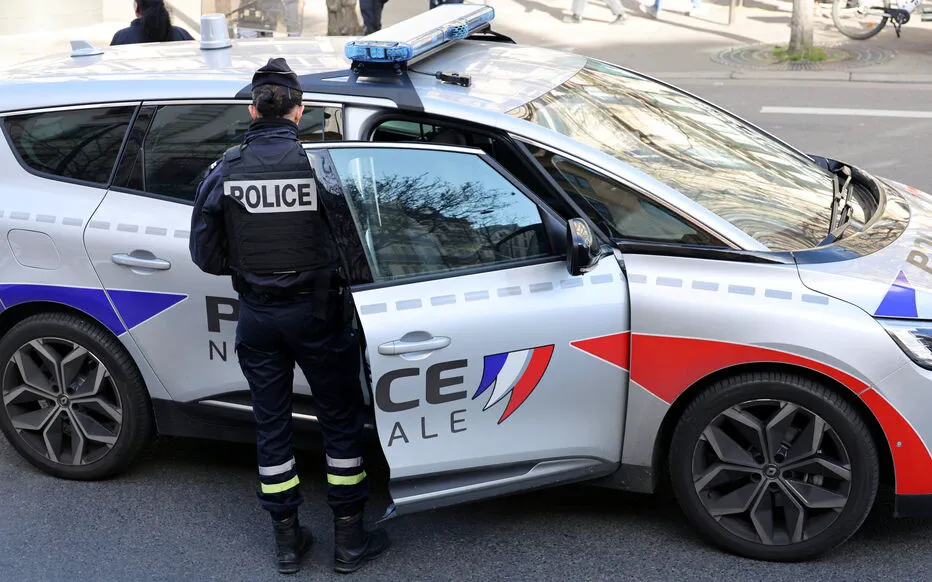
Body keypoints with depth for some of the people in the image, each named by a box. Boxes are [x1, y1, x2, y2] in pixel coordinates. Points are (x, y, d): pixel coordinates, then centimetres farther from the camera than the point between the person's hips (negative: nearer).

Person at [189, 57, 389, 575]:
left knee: (271, 424, 15)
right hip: (317, 313, -2)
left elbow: (206, 254, -1)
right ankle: (350, 538, 19)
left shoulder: (224, 170, -5)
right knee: (341, 420, 12)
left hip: (257, 316, 3)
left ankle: (288, 539, 24)